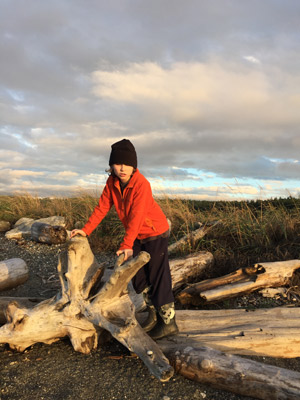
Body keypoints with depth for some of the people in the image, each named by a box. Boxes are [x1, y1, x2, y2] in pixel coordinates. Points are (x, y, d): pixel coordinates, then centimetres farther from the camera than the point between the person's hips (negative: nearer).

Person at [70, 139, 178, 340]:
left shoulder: (141, 184, -29)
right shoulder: (112, 182, -8)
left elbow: (136, 217, -33)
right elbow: (102, 207, -3)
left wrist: (126, 244, -37)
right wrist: (86, 230, -8)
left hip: (155, 233, -8)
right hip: (137, 235, 8)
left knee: (158, 277, -4)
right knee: (139, 276, 15)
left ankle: (169, 322, 11)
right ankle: (153, 315, 32)